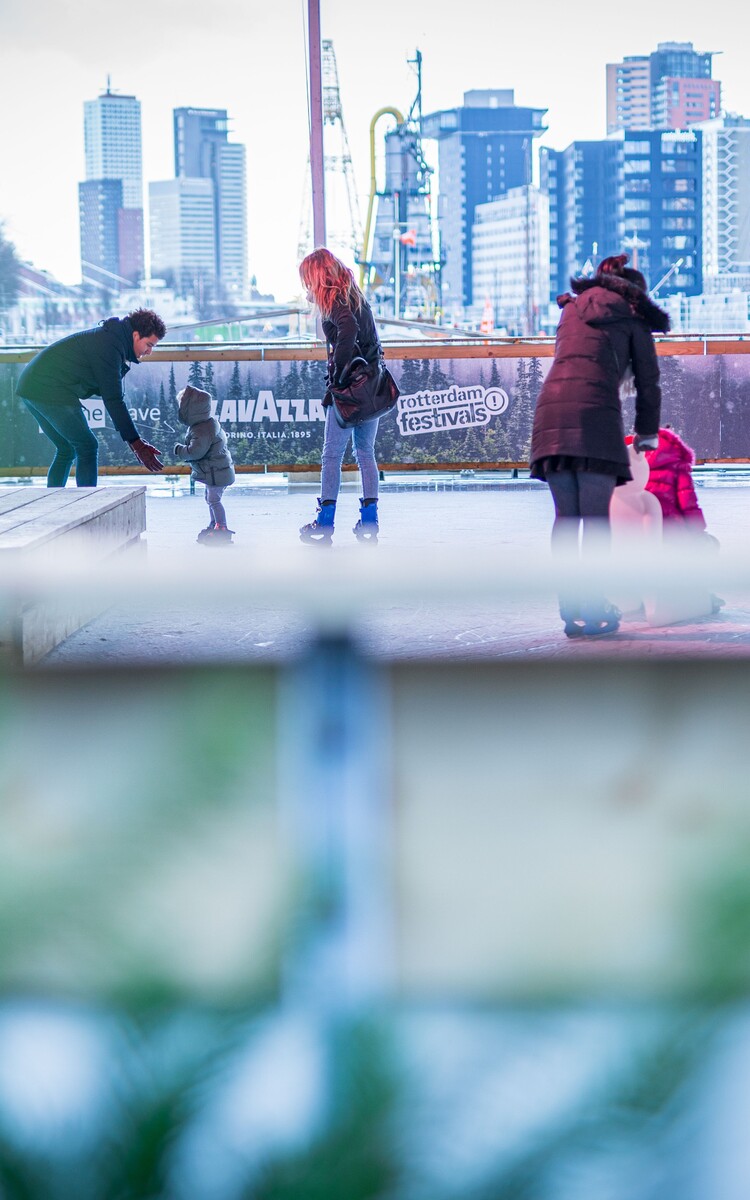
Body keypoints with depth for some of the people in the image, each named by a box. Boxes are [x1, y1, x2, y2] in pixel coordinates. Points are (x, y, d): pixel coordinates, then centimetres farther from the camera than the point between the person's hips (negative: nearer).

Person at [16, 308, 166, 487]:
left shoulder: (107, 337, 17)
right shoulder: (109, 346, -15)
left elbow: (110, 393, 19)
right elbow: (113, 400, -17)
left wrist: (134, 439, 14)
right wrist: (135, 442, -16)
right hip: (51, 391, -10)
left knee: (66, 450, 17)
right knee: (87, 447, -4)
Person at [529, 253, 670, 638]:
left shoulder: (572, 308, 30)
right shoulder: (630, 312, 15)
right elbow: (647, 381, 14)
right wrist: (646, 434, 24)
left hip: (550, 410, 5)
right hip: (596, 414, -5)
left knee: (566, 515, 8)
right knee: (596, 517, -2)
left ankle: (570, 610, 5)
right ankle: (593, 612, -5)